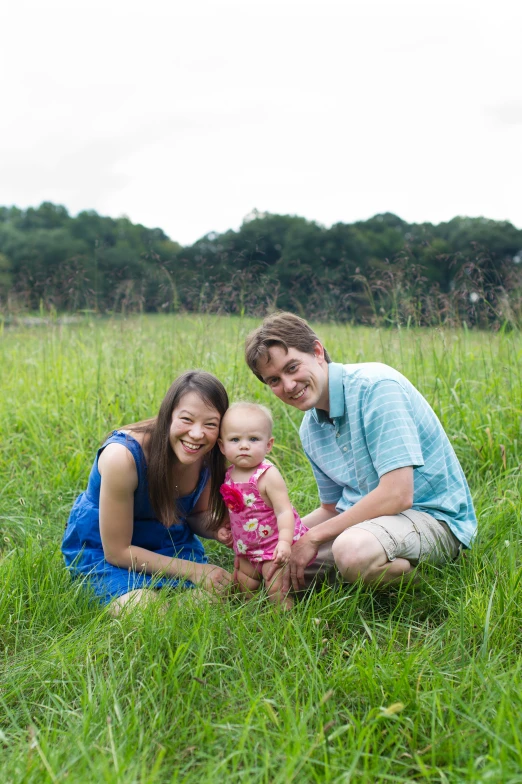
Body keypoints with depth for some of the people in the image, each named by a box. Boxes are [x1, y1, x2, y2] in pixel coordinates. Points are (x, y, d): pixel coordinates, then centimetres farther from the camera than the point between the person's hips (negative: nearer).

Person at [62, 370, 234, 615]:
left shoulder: (209, 455, -17)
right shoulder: (122, 456, -33)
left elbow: (198, 514, 2)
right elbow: (117, 551, -25)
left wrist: (219, 529, -22)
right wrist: (194, 570, -25)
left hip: (166, 542, 5)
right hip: (102, 547, -5)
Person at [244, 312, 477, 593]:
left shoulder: (376, 386, -21)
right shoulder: (309, 430, 5)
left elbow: (397, 495, -27)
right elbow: (331, 508, 15)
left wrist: (313, 537, -19)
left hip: (434, 518, -8)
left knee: (353, 550, -37)